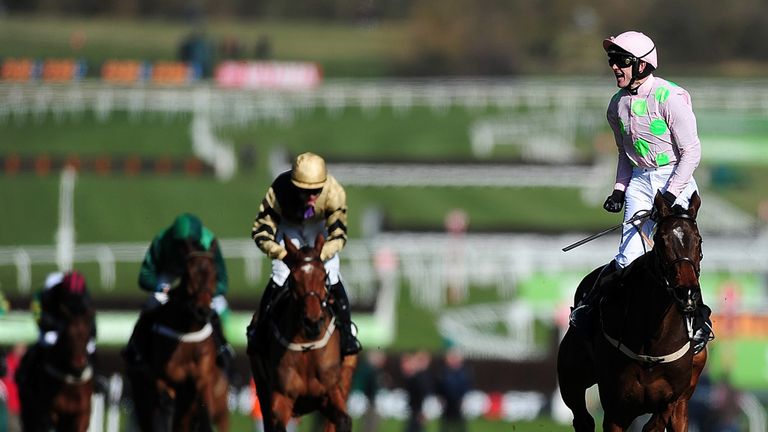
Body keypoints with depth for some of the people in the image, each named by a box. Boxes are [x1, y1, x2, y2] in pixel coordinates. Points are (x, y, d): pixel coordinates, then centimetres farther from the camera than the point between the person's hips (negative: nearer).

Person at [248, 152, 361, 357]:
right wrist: (282, 254, -48)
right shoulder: (278, 192, -37)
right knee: (279, 277, -10)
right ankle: (260, 331, 9)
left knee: (332, 277, -9)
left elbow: (338, 235, -29)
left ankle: (347, 333, 8)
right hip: (288, 224, -1)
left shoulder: (334, 192, -36)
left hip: (319, 225, 1)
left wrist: (320, 254, -48)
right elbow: (260, 231, -30)